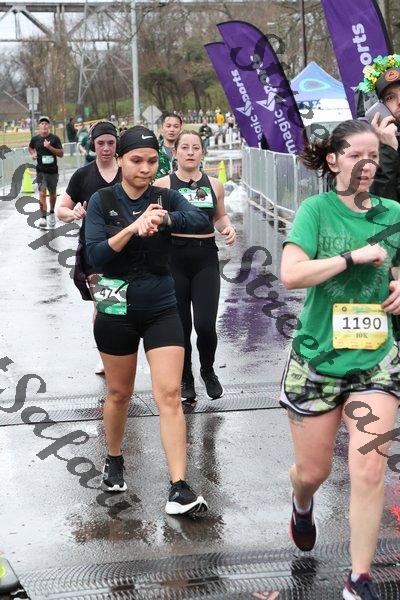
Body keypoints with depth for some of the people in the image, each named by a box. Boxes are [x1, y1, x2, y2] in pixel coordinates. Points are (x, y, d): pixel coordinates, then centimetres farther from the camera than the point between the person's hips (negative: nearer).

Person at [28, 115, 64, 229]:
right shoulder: (35, 139, 0)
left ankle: (52, 213, 40)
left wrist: (50, 147, -19)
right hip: (41, 171, 0)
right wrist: (33, 154, 1)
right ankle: (43, 218, -15)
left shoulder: (55, 138, -5)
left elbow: (61, 154, -6)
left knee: (52, 194, 15)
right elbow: (30, 147, 22)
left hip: (53, 171, 1)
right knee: (42, 193, -14)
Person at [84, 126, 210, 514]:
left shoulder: (165, 198, -2)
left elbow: (201, 221, -19)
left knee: (169, 395, -7)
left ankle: (179, 490, -6)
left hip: (161, 309, 0)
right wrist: (133, 227, -29)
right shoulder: (102, 201, -5)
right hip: (116, 311, 0)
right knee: (119, 393, 15)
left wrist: (162, 218, -34)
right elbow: (96, 255, -16)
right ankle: (113, 461, 40)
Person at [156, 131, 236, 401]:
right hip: (174, 257, -1)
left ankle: (208, 370, 22)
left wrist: (229, 227, -2)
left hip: (206, 257, 1)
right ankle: (185, 377, 26)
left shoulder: (214, 185, 7)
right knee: (180, 325, 5)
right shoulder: (163, 184, 0)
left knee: (206, 325, -8)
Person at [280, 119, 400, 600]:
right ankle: (302, 505, 49)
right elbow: (291, 274, -22)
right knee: (313, 471, 12)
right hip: (317, 359, -2)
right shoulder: (317, 209, -9)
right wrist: (355, 256, -21)